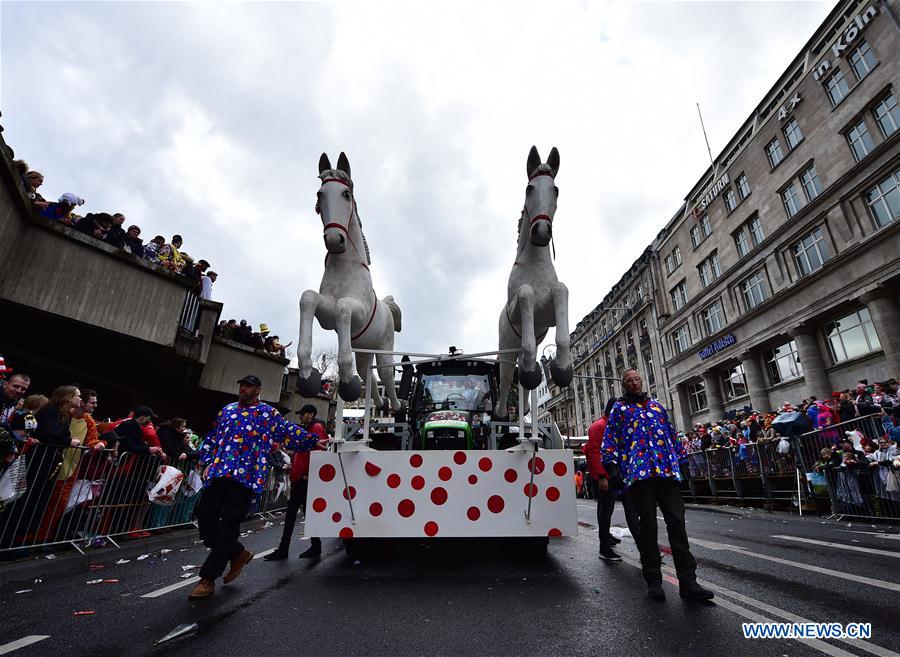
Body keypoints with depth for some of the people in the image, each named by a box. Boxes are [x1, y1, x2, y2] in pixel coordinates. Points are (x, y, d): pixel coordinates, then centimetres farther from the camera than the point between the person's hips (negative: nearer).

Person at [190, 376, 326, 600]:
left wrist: (314, 441, -2)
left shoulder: (268, 413, 7)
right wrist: (207, 462, 9)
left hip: (246, 477, -5)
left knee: (229, 525, -3)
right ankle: (238, 553, 27)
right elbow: (211, 439, 22)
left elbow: (290, 431, 4)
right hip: (217, 473, 5)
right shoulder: (227, 410, 19)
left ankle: (208, 578, 13)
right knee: (205, 519, 4)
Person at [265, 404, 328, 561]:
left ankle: (316, 547, 13)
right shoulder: (306, 429, 20)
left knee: (308, 512, 0)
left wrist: (308, 474, -22)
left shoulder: (317, 428, -12)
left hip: (306, 478, -10)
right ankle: (283, 549, 20)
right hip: (298, 477, 10)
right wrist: (293, 466, 16)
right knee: (291, 512, 12)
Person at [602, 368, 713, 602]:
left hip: (668, 469, 4)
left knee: (677, 522, 0)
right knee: (648, 524, 0)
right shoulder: (619, 407, 10)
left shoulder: (657, 405, 22)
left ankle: (687, 581, 7)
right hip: (638, 471, -3)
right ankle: (653, 580, 10)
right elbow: (610, 437, 4)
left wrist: (679, 457, 18)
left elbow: (670, 433, 25)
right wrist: (611, 463, -5)